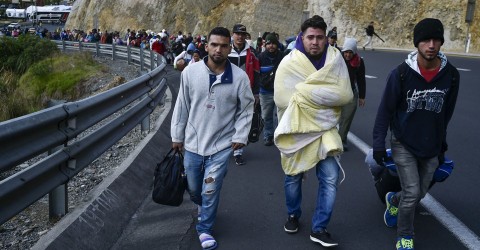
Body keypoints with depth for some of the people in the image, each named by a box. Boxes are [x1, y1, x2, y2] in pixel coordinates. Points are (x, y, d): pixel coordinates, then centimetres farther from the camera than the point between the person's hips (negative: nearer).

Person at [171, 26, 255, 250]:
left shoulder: (240, 77, -10)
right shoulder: (190, 72, -7)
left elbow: (246, 109, 0)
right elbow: (182, 106, 2)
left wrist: (240, 136, -6)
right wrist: (177, 135, 5)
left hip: (221, 145, -2)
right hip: (193, 142, 3)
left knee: (210, 191, -3)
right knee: (193, 190, 18)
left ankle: (204, 228, 21)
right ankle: (204, 207, 51)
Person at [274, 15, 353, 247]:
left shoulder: (335, 59, -6)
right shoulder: (289, 63, -11)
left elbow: (345, 95, -16)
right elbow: (282, 100, -19)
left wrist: (305, 91, -22)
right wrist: (325, 95, -16)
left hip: (324, 129, 1)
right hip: (296, 129, -1)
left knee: (330, 179, -6)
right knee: (293, 177, 14)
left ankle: (319, 229, 9)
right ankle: (293, 215, 40)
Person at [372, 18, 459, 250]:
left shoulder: (451, 75, -8)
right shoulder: (401, 73, -17)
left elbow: (446, 113, 6)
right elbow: (385, 110, -9)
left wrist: (442, 144, 12)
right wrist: (378, 144, -10)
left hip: (431, 147, 4)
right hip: (404, 144, -3)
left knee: (420, 192, 13)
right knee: (412, 192, -9)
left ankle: (394, 200, 47)